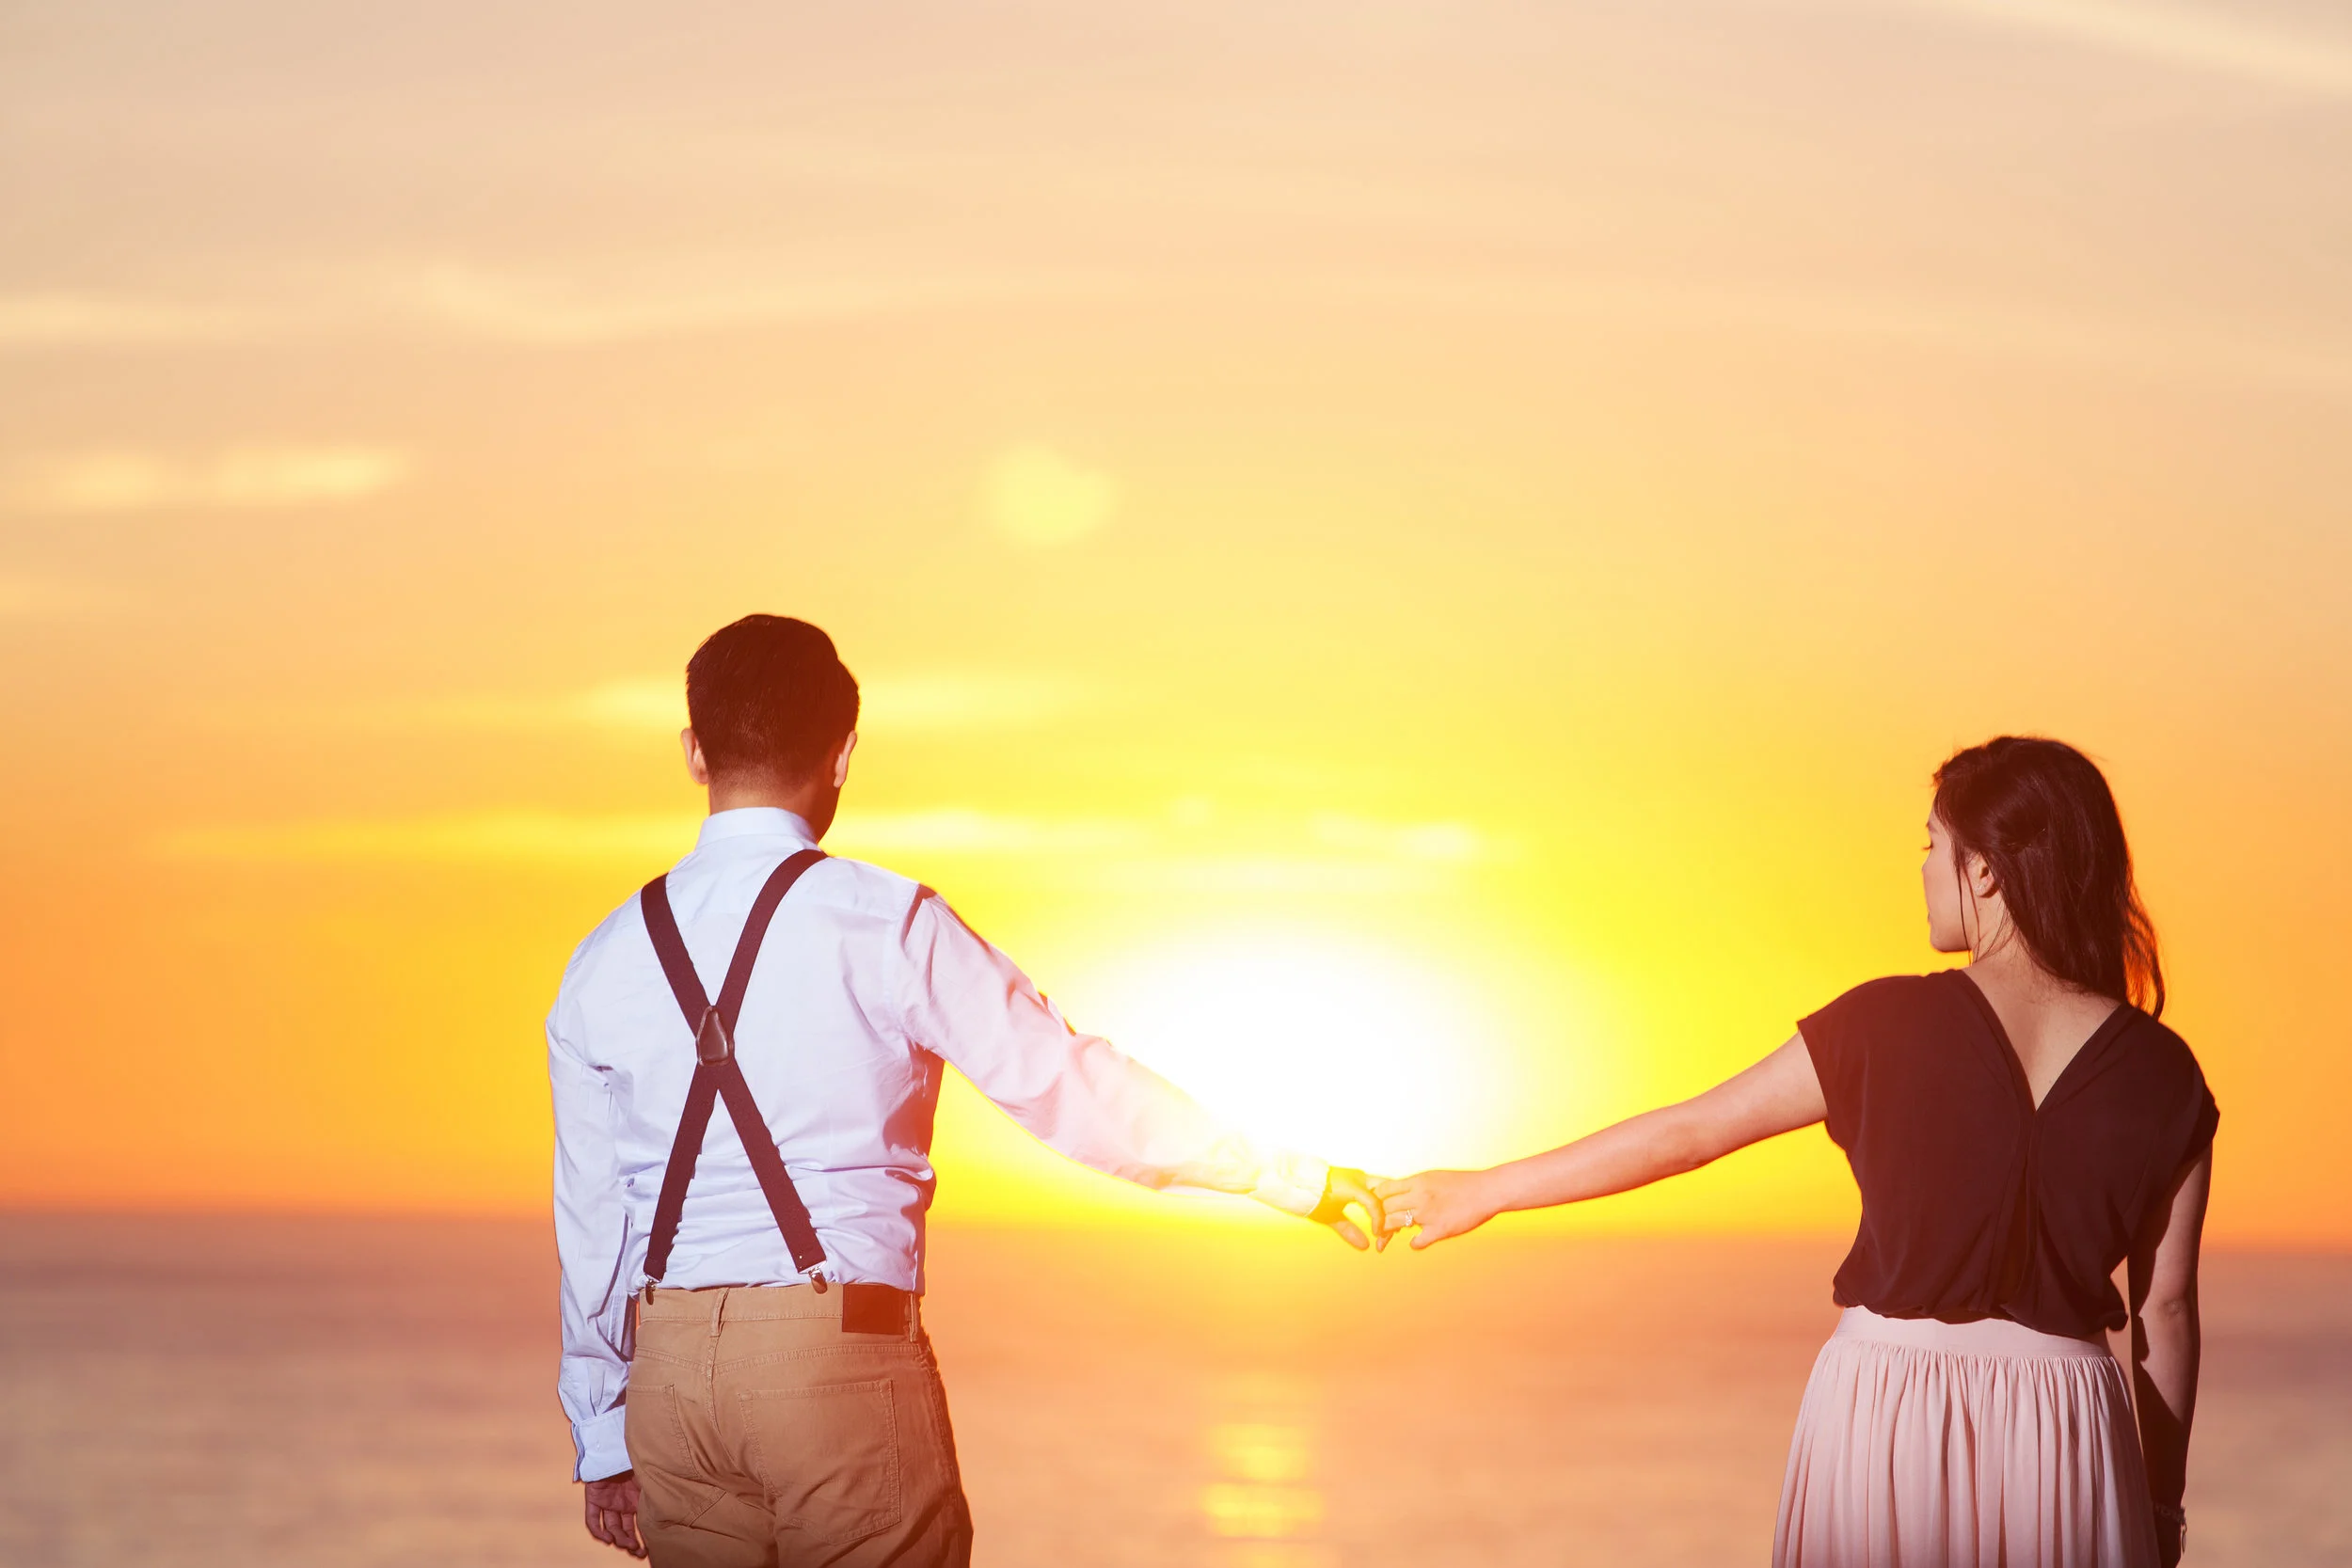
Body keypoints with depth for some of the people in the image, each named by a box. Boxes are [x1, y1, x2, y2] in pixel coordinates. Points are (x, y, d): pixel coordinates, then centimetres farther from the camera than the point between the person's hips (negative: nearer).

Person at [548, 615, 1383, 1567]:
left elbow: (591, 1218, 10)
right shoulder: (882, 925, -7)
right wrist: (1290, 1178, 5)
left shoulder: (605, 964, 7)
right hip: (844, 1354, -4)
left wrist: (604, 1441, 19)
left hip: (670, 1380, 4)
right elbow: (1066, 1085, -5)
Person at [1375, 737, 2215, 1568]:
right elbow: (2167, 1305, 1)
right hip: (2065, 1435, 1)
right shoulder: (2161, 1074, -2)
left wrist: (1484, 1190, 9)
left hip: (1884, 1410, -1)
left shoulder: (1887, 1026, -8)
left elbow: (1684, 1134, -2)